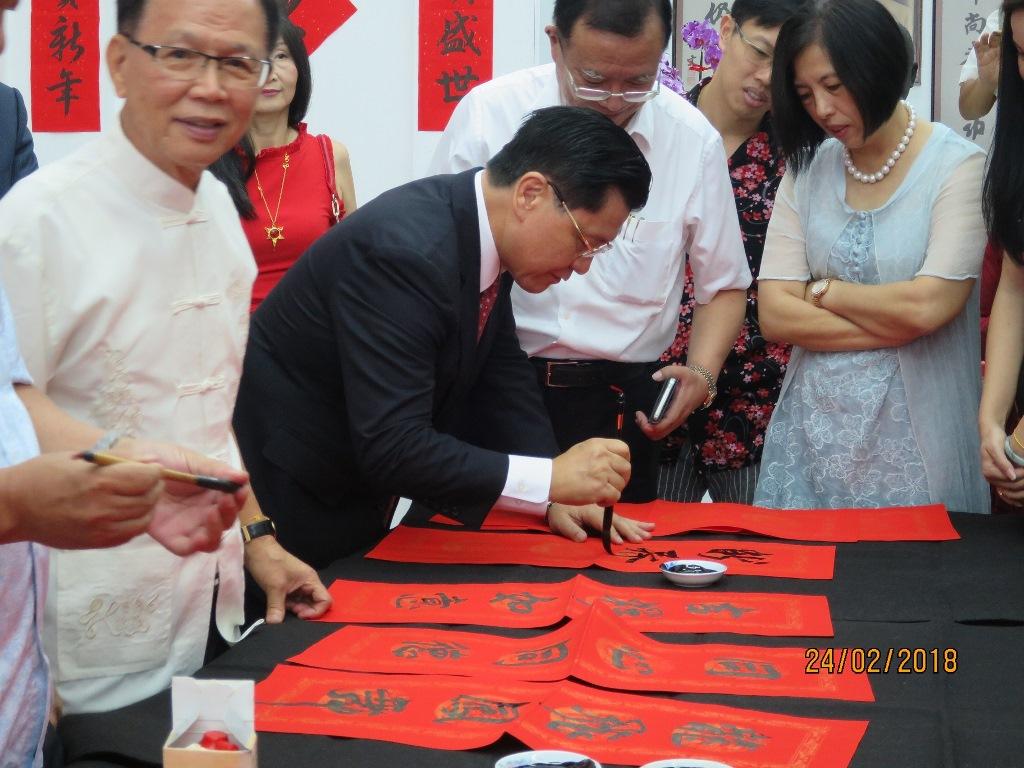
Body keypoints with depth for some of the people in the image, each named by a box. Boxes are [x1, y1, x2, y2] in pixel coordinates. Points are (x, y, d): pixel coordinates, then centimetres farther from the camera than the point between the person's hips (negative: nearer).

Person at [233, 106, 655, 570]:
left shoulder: (486, 234, -4)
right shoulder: (406, 252, -31)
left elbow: (502, 375, 7)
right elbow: (392, 448, -34)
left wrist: (556, 493, -4)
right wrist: (551, 478, -31)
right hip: (286, 500, -8)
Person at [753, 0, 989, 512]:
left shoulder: (956, 167, -7)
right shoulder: (807, 170, 5)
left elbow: (927, 306, -17)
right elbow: (774, 316, -3)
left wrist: (821, 291, -4)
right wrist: (894, 326, -11)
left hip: (911, 439, -3)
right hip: (815, 429, 4)